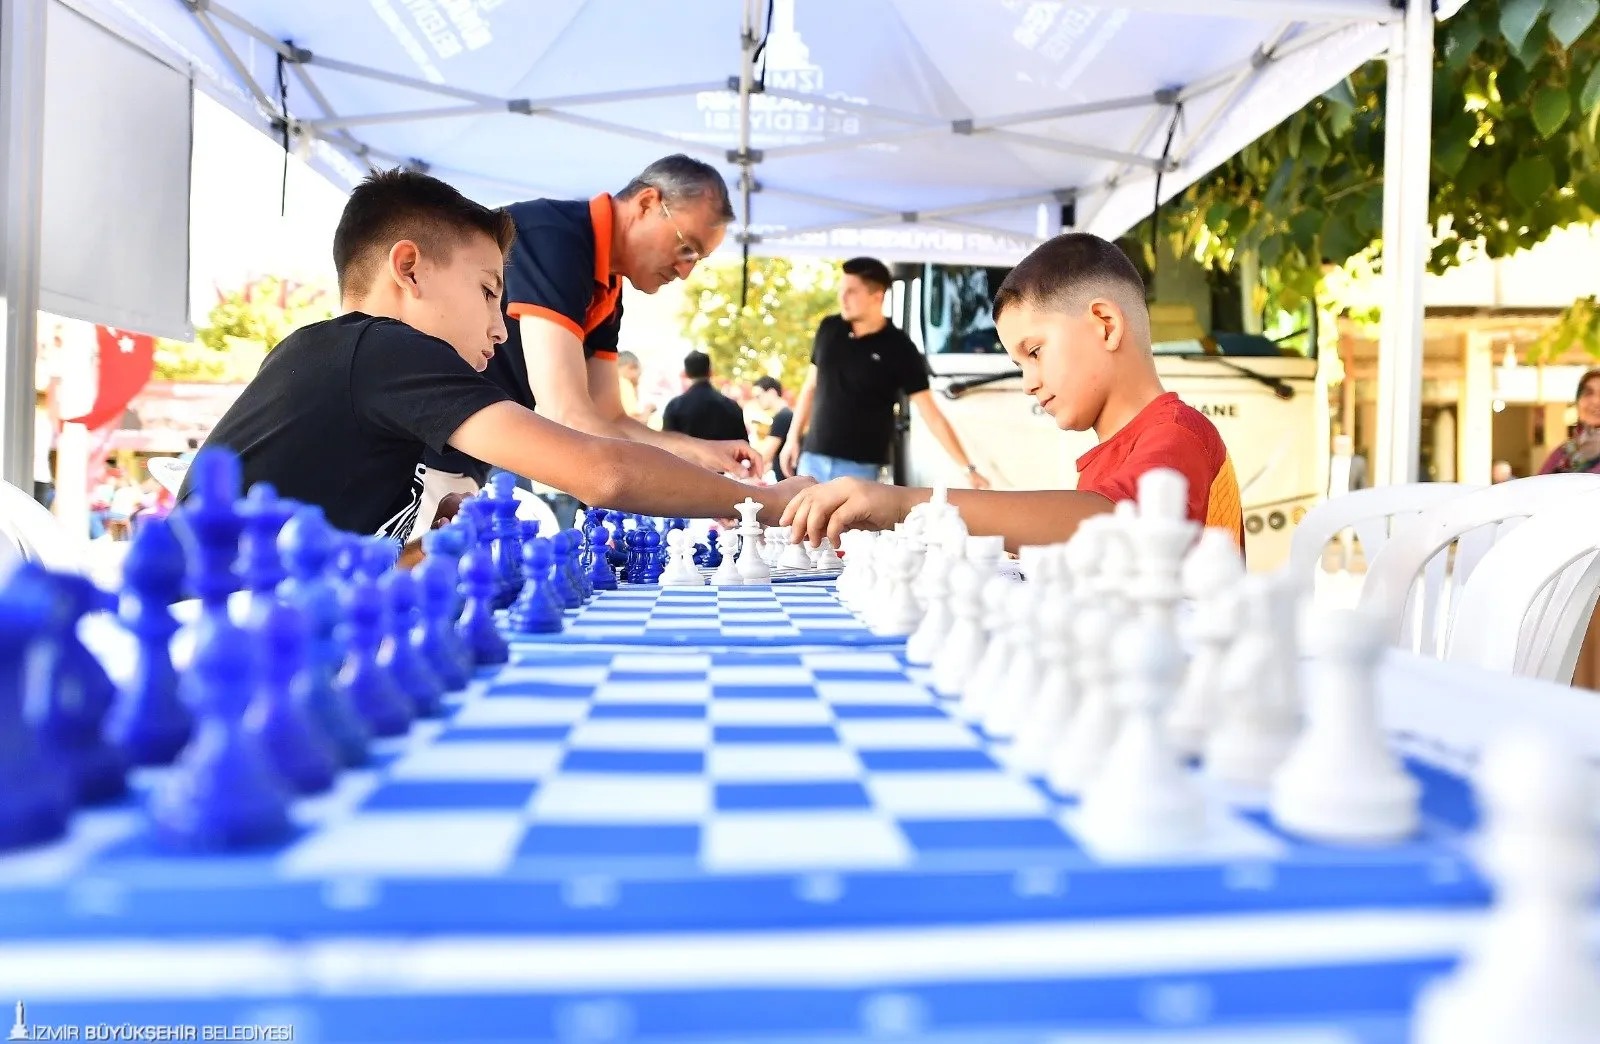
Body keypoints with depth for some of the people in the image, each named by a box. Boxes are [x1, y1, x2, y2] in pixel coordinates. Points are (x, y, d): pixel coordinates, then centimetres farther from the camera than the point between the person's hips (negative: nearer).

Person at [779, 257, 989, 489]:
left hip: (861, 465, -4)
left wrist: (968, 467, -14)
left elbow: (930, 413, -9)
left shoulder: (899, 349, -9)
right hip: (813, 456, 4)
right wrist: (793, 437, 11)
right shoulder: (829, 329, 4)